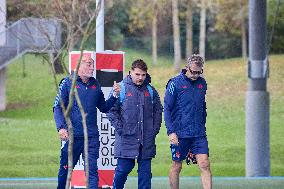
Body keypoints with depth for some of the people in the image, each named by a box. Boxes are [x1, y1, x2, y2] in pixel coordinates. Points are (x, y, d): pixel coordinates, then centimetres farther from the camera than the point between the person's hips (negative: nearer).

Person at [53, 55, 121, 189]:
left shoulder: (95, 85, 12)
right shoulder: (68, 83, -1)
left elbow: (104, 108, 18)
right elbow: (58, 107, -5)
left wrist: (115, 95, 3)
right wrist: (61, 127, -19)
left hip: (92, 136, 3)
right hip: (72, 135, -3)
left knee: (92, 170, -5)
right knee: (65, 169, 6)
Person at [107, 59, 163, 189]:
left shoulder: (150, 90, 10)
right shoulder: (122, 88, -2)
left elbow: (158, 111, 18)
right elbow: (112, 110, -3)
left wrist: (155, 129, 7)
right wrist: (120, 128, -10)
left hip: (146, 139, 4)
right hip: (127, 138, -3)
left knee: (145, 169, 4)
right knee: (124, 168, -3)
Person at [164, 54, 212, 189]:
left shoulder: (202, 83, 9)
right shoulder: (175, 83, -6)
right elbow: (167, 108, -7)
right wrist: (171, 131, -14)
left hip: (199, 133, 4)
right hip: (180, 133, -3)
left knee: (205, 165, -7)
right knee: (176, 166, 7)